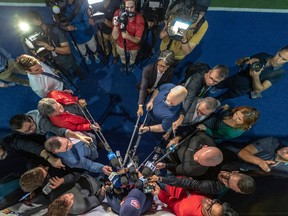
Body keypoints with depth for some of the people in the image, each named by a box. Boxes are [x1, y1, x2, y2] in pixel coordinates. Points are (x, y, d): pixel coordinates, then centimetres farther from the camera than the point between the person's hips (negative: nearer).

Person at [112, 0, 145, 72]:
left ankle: (131, 63, 66)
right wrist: (116, 26, -48)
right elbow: (115, 37, -29)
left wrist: (128, 36, -50)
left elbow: (137, 40, -30)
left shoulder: (139, 19, -33)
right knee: (121, 54, 32)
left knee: (133, 56, 31)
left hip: (133, 45, -1)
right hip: (121, 43, 1)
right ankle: (123, 62, 67)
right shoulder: (119, 15, -30)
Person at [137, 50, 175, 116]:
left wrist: (153, 90, -21)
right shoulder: (148, 69, -38)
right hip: (147, 88, -1)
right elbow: (143, 88, -40)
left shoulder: (171, 72, -30)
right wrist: (140, 107, -46)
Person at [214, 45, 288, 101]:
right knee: (215, 86, 26)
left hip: (240, 91, -3)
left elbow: (259, 90, -29)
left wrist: (256, 76, -48)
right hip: (233, 79, 3)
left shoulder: (280, 73, -26)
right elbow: (238, 63, -8)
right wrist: (246, 60, -32)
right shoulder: (263, 56, -17)